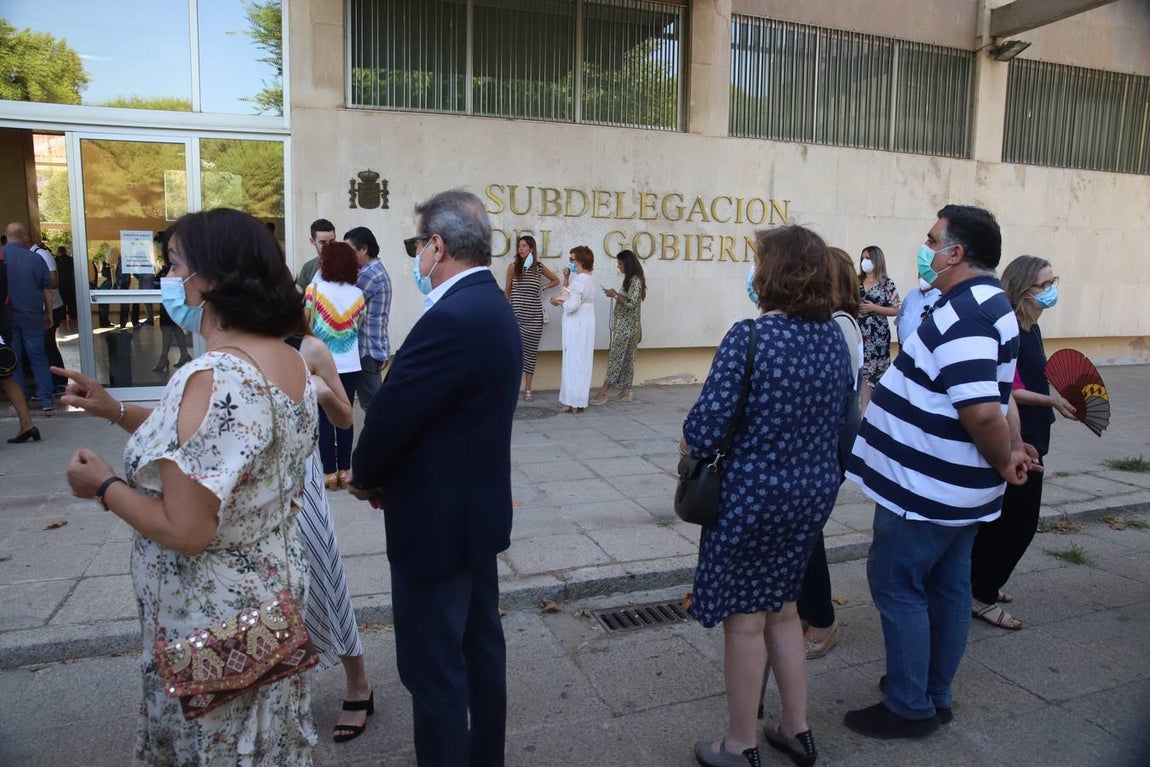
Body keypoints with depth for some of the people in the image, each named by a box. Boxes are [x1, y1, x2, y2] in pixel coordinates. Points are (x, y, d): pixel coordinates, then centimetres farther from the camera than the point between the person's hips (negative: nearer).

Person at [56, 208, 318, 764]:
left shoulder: (214, 378, -29)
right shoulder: (288, 361, 0)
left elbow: (187, 531, -28)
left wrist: (103, 485, -12)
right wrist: (118, 412, 8)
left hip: (214, 618, -8)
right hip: (269, 587, 8)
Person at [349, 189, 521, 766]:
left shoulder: (450, 319, -25)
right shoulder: (493, 307, 7)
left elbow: (390, 416, -22)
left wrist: (363, 477, -2)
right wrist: (389, 476, 4)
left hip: (437, 521, -10)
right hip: (479, 509, 10)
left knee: (434, 669, 6)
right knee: (479, 645, 22)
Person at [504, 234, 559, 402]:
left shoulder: (539, 267, 6)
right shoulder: (513, 266, 1)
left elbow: (556, 280, 22)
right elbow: (507, 290, 6)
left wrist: (543, 287, 7)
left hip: (534, 315, 2)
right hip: (516, 314, -2)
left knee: (530, 351, 4)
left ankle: (528, 389, 11)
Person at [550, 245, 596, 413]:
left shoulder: (579, 280, -16)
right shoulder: (589, 279, 13)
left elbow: (572, 305, -23)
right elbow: (568, 295, 16)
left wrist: (557, 300, -7)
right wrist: (566, 277, 8)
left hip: (576, 325, -9)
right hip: (586, 324, 9)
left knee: (573, 361, -5)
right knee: (582, 362, 11)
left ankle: (572, 402, -2)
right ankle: (579, 400, 17)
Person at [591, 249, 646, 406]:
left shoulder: (635, 280, -15)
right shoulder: (631, 280, 14)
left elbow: (630, 303, -21)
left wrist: (615, 295, -16)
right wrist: (615, 294, 11)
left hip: (627, 326, -10)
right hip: (624, 326, 10)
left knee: (615, 357, -9)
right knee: (627, 358, 10)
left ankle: (605, 391, -9)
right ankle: (625, 390, 14)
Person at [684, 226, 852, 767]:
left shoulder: (749, 337, -21)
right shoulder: (833, 337, 1)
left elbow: (706, 428, -23)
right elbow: (841, 418, 9)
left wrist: (688, 444, -3)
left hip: (752, 497, -7)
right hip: (814, 492, 7)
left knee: (744, 619, 9)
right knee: (781, 608, 23)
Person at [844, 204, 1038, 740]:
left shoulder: (963, 314, -22)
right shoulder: (990, 304, 12)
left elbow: (982, 410, -30)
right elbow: (996, 398, 17)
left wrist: (1003, 462, -14)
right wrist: (1012, 449, 7)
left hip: (926, 488, -10)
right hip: (954, 488, 10)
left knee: (896, 585, 2)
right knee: (947, 587, 17)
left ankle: (909, 707, 14)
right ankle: (934, 696, 31)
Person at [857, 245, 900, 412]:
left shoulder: (887, 284, -2)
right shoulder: (857, 281, 9)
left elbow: (895, 310, -4)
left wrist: (874, 308, -14)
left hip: (877, 334, -3)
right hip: (859, 331, 3)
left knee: (871, 371, -1)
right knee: (860, 371, 2)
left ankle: (864, 410, 7)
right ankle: (862, 408, 11)